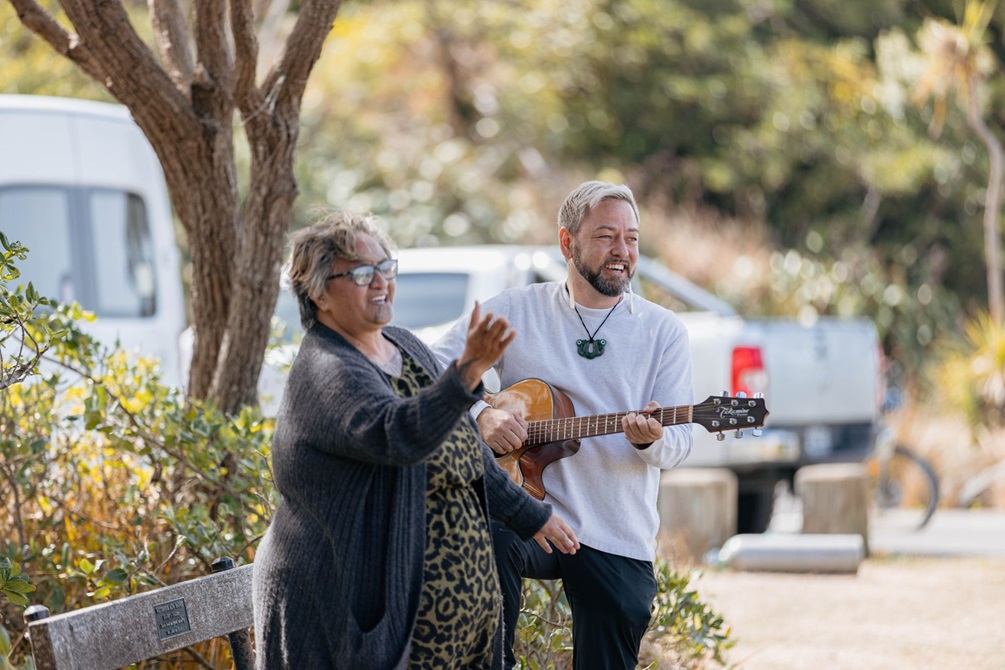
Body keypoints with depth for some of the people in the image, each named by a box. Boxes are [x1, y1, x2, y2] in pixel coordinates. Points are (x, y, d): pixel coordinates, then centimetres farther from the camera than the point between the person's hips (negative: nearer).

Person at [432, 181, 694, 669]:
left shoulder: (663, 330, 5)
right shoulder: (516, 311, 4)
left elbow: (679, 441, 1)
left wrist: (652, 440, -23)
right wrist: (480, 415, -17)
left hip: (618, 543, 2)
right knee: (490, 543, -35)